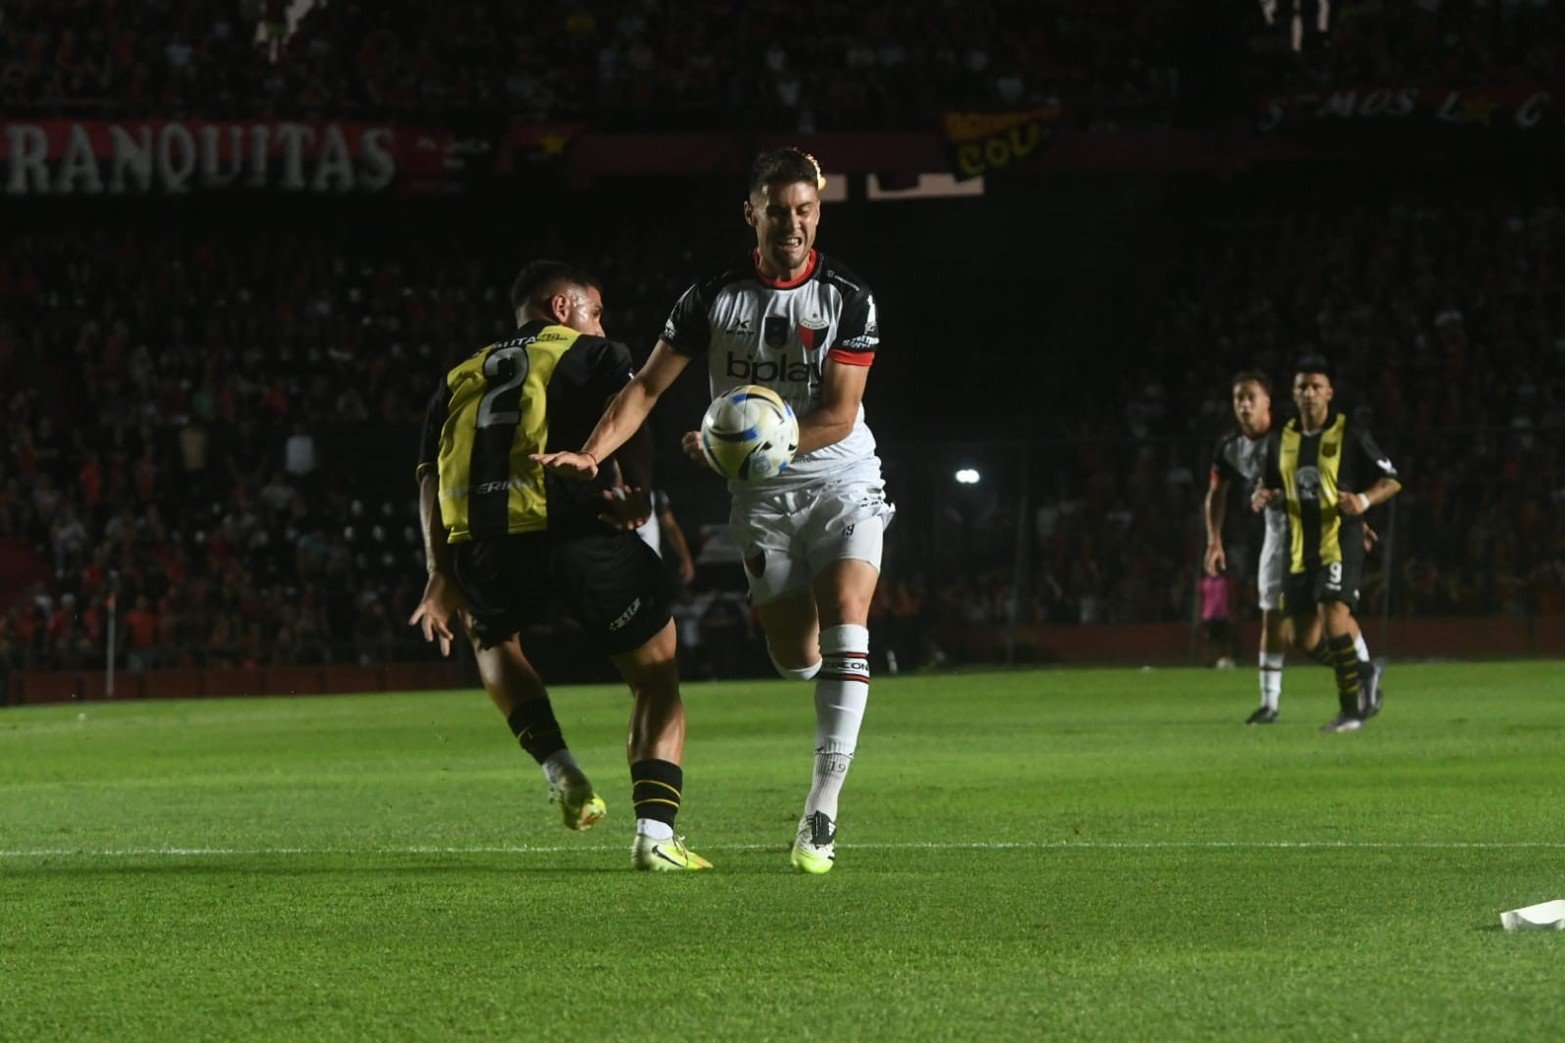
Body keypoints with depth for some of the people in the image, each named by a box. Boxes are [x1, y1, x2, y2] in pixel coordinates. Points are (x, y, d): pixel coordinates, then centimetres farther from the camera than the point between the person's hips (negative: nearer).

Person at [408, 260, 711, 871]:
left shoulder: (460, 379, 29)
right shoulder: (595, 356, 18)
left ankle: (558, 769, 21)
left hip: (477, 546, 4)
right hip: (572, 528, -4)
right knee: (656, 676, 11)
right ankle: (655, 834, -3)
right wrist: (637, 494, -10)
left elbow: (429, 478, 19)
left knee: (492, 638, 37)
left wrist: (441, 575, 14)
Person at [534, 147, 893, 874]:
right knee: (796, 658, 2)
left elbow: (838, 417, -13)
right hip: (762, 496, 2)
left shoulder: (847, 299, -8)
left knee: (845, 620, -21)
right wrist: (591, 454, -15)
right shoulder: (715, 298, -3)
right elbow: (648, 385, -1)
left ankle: (822, 812, -23)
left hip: (842, 482, -2)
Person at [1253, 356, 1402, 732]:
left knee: (1332, 613, -23)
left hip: (1340, 541, -6)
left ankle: (1351, 710, -15)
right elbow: (1275, 487, 23)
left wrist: (1365, 500, -21)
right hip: (1301, 547, 6)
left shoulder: (1350, 434, -5)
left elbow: (1392, 480, -1)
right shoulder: (1282, 440, 10)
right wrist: (1264, 497, -1)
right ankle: (1364, 670, 33)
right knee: (1305, 638, 5)